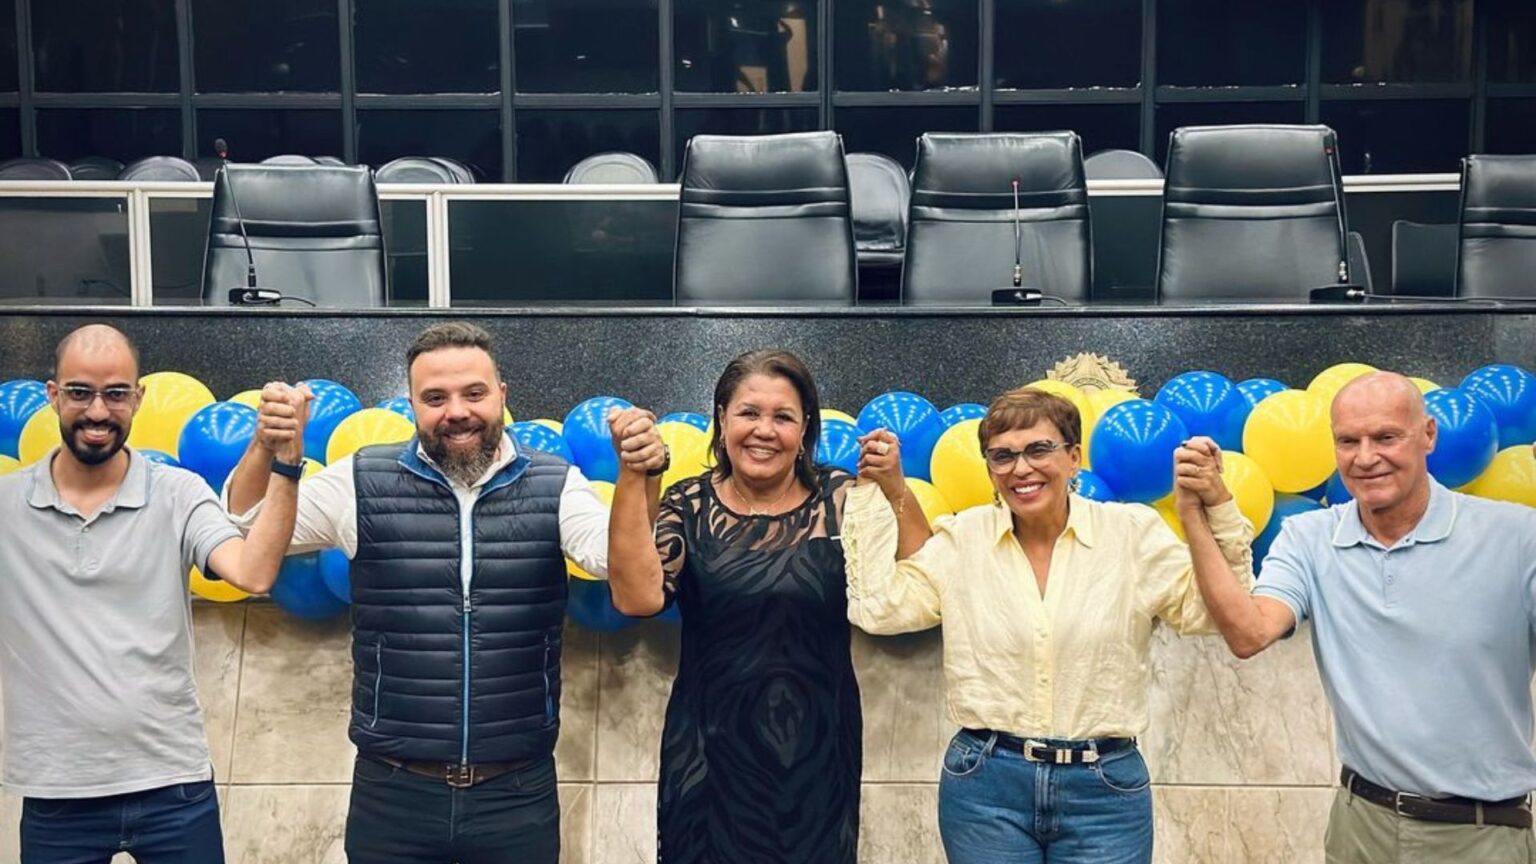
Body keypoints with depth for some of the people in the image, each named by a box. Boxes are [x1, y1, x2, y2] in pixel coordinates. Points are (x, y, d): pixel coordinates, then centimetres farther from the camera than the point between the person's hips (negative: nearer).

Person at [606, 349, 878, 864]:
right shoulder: (690, 505, -3)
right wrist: (632, 476, -22)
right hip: (711, 754, 0)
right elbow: (636, 597, -18)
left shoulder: (842, 500, -2)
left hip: (818, 755, 1)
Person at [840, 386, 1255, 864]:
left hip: (1104, 788, 0)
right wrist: (881, 493, -3)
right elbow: (878, 608, -7)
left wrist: (1213, 505, -12)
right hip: (985, 787, 1)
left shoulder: (1134, 532, 0)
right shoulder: (961, 538, 2)